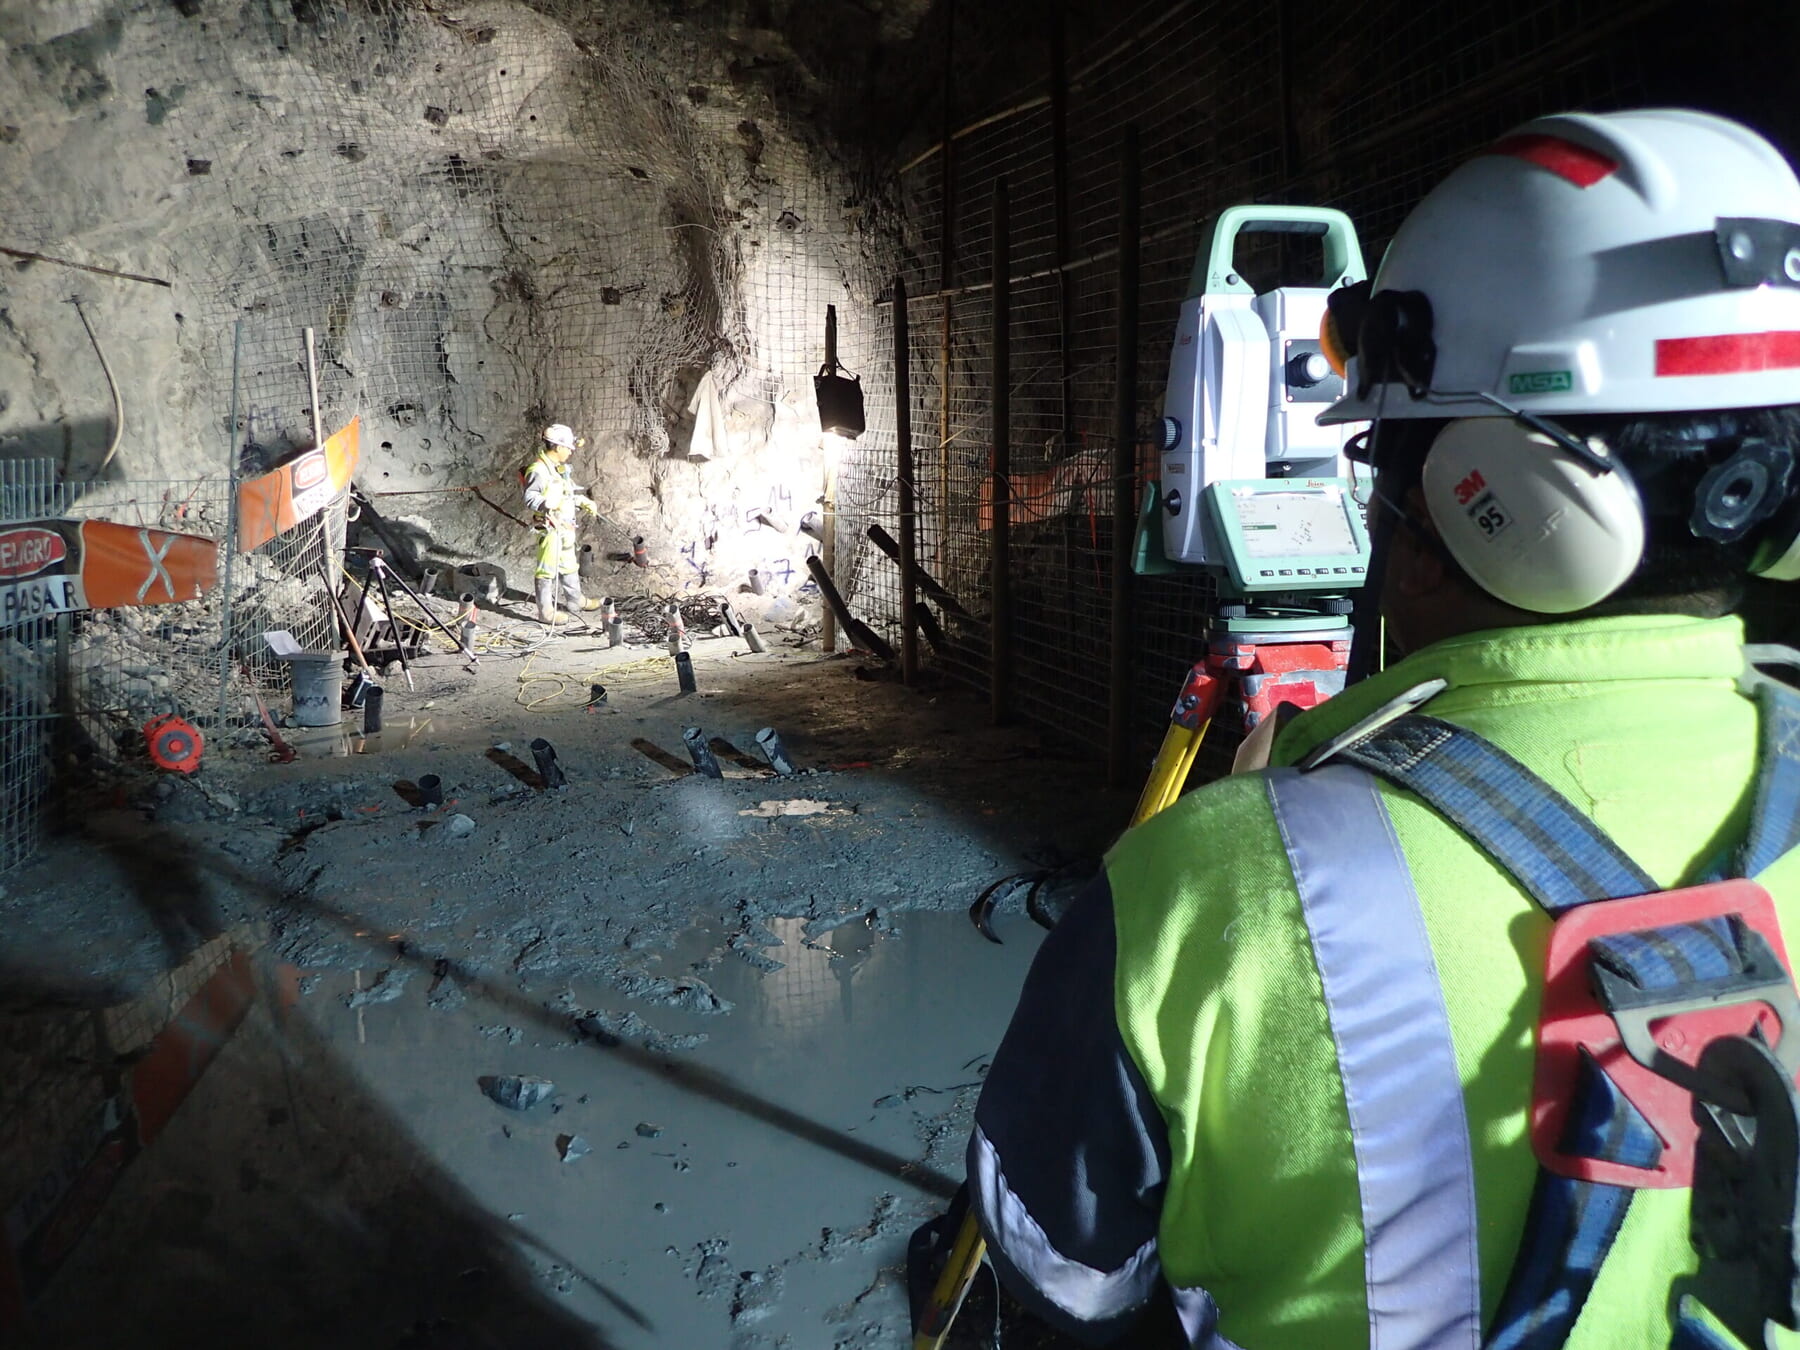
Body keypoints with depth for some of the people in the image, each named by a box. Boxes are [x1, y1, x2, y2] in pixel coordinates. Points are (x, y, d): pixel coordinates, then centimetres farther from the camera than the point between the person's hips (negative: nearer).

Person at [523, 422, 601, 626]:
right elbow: (529, 496, -23)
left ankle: (576, 602, 36)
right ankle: (545, 611, 8)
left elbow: (570, 491, 23)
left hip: (565, 527, 10)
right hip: (549, 527, -10)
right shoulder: (539, 469, -20)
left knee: (569, 565, 22)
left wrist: (585, 502, 14)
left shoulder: (560, 467, 11)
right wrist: (547, 505, -38)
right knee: (547, 569, -1)